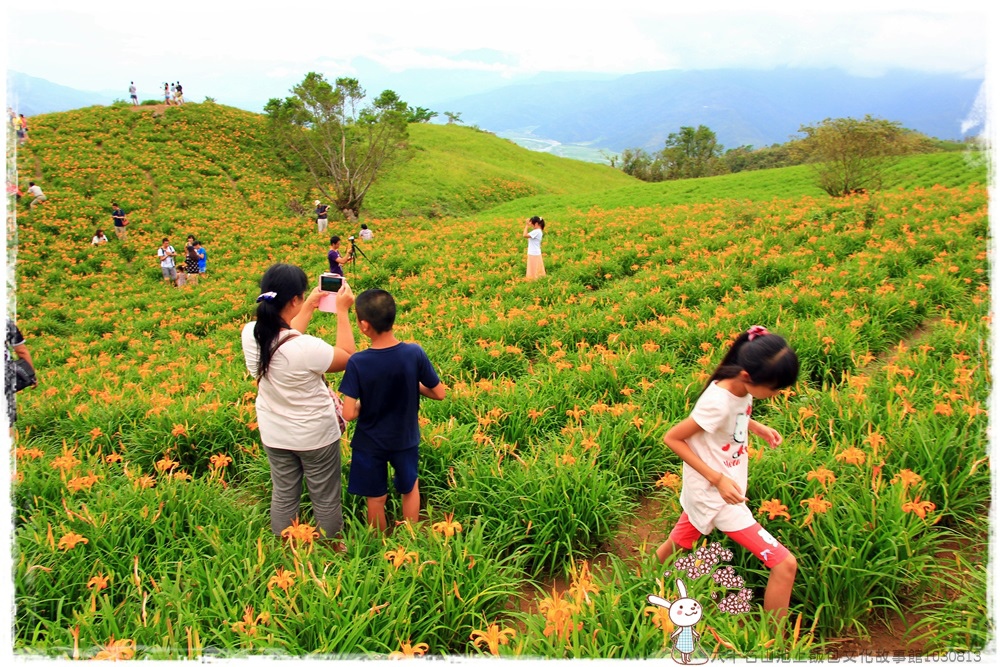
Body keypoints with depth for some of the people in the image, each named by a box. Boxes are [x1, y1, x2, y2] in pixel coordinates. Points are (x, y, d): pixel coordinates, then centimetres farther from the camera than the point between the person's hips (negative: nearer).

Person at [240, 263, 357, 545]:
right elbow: (347, 358, -15)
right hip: (315, 436, -5)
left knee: (283, 495, 24)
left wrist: (310, 306, 10)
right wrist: (342, 311, -12)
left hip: (273, 435, 6)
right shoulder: (307, 348, -34)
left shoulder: (250, 334, -16)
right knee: (325, 499, 17)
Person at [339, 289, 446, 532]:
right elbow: (439, 393, -11)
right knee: (410, 489, 28)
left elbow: (349, 414, -25)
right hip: (405, 439, 2)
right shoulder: (415, 353, -21)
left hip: (370, 443, -2)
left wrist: (366, 402, -4)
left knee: (376, 498, 20)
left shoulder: (357, 362, -26)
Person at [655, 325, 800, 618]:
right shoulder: (718, 402, -31)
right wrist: (717, 479, -24)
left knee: (676, 545, 28)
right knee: (784, 565, -6)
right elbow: (672, 438, -22)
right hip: (716, 497, -9)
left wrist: (756, 426, -2)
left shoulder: (741, 387, -7)